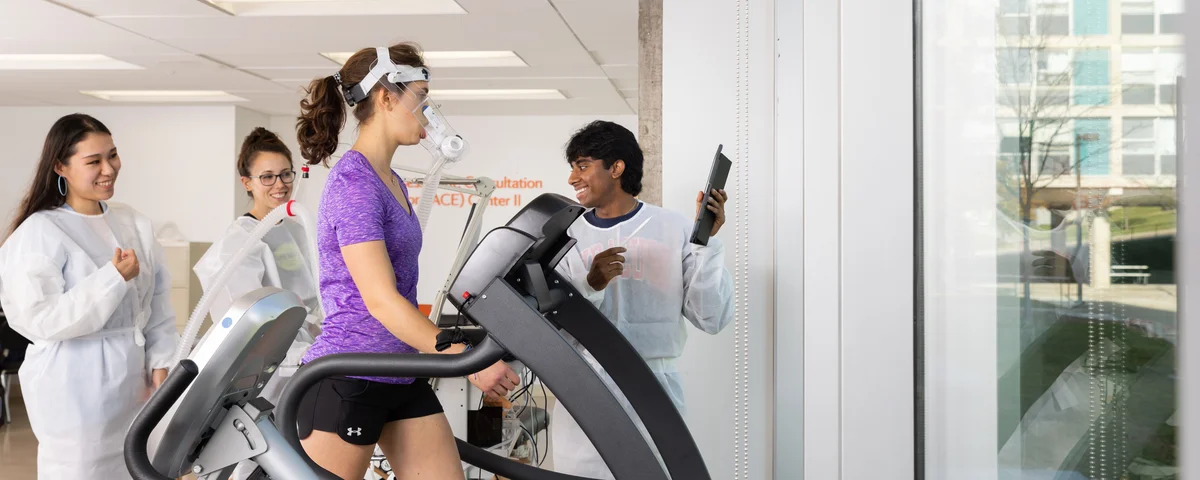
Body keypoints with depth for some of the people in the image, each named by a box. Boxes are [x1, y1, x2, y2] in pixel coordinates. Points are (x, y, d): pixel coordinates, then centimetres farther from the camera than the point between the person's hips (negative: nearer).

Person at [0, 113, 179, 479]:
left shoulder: (133, 223, 8)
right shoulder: (39, 232, -10)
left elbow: (158, 303, 9)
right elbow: (39, 318, -18)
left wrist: (161, 362, 0)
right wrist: (114, 279, -21)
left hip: (134, 382, 6)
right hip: (77, 390, -5)